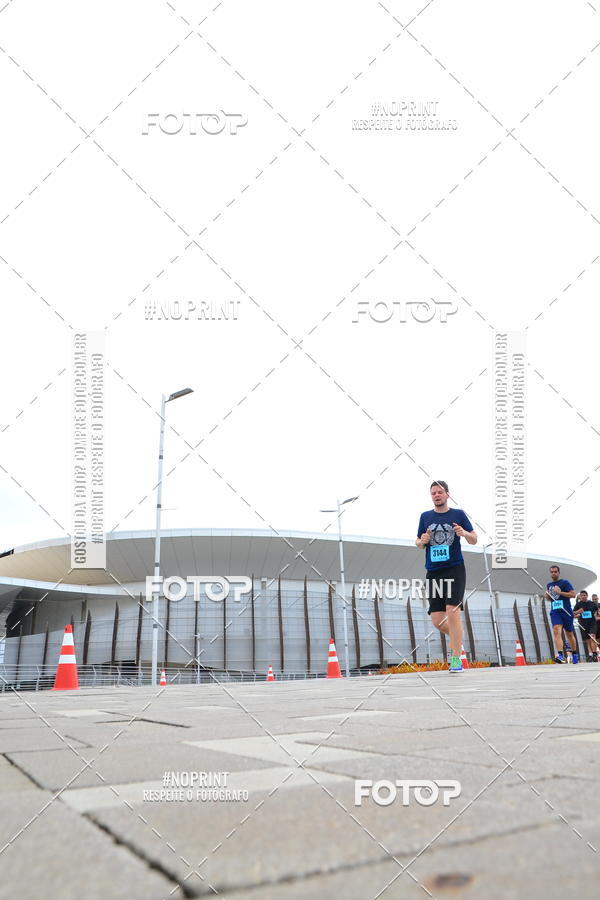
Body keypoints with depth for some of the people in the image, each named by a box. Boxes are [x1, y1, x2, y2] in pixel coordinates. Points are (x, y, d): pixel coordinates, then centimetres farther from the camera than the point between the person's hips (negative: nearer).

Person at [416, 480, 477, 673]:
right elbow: (418, 543, 18)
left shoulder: (458, 514, 5)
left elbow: (474, 540, 7)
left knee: (452, 612, -15)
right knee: (437, 620, 0)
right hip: (433, 572, 3)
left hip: (455, 570, -3)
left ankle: (456, 659, -6)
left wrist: (465, 533, -15)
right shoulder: (425, 516, 12)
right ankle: (457, 638, 32)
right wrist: (422, 541, -6)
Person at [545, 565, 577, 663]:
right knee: (556, 630, -20)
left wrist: (560, 592, -17)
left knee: (570, 634, 10)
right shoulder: (549, 585, 16)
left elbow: (573, 594, -9)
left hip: (566, 612, -3)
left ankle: (575, 654, 31)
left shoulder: (565, 582, -1)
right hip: (555, 612, 3)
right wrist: (547, 596, 5)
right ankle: (560, 655, -30)